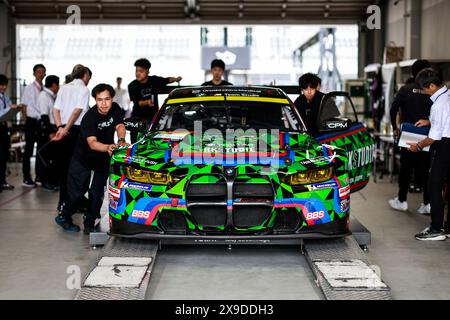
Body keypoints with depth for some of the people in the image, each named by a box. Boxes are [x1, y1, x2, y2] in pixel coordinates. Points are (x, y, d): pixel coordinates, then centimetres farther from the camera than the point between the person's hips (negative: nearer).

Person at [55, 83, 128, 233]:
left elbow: (120, 126, -10)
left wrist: (121, 140, -35)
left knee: (97, 192, 1)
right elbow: (92, 143, -38)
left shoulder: (115, 109, -11)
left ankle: (89, 223, 14)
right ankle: (64, 217, 21)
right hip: (83, 157, -4)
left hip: (104, 157, 4)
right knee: (77, 190, -1)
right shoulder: (89, 117, -28)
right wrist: (108, 147, -59)